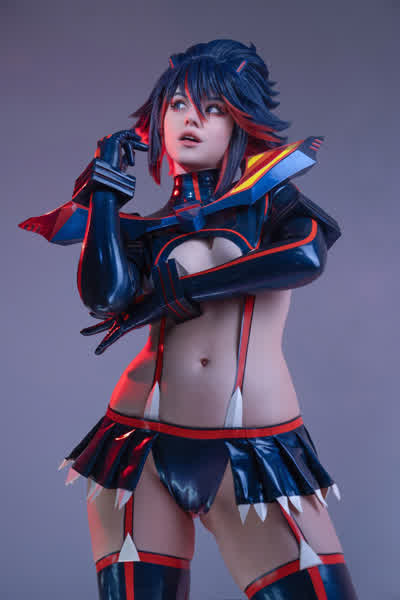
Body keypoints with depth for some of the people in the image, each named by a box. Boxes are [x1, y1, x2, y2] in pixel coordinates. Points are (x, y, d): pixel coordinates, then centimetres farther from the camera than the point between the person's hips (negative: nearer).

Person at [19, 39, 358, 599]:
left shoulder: (271, 194, 10)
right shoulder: (146, 230, 14)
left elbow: (307, 257, -11)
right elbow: (105, 295, -5)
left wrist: (174, 290, -9)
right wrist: (106, 190, 3)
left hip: (256, 453, -1)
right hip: (145, 448, 2)